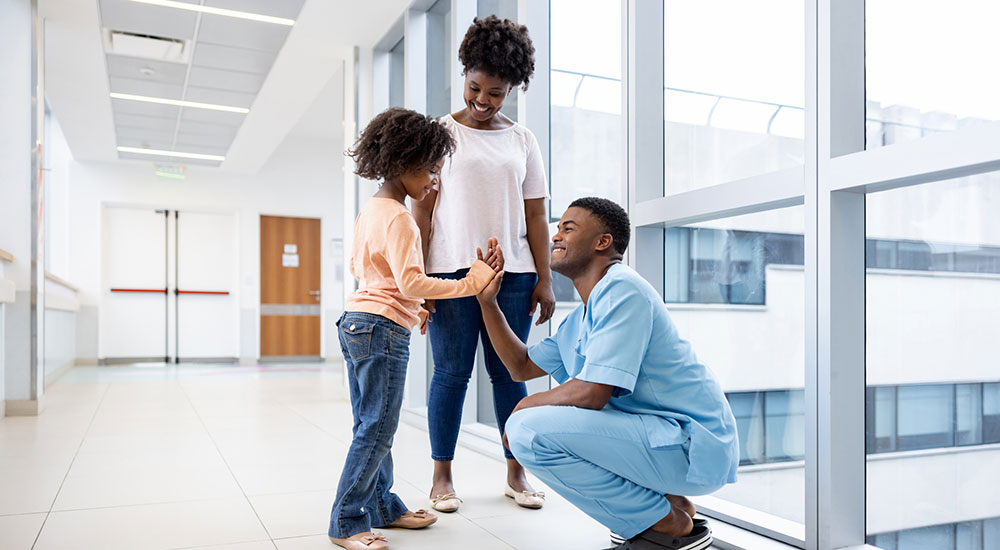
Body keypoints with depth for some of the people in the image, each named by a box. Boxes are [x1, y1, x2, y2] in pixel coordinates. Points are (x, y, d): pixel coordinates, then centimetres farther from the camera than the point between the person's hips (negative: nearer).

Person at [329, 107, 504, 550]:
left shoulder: (369, 210, 15)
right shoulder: (398, 218, -15)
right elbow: (411, 282, -23)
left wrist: (409, 307, 27)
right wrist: (470, 283, -21)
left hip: (357, 320, 10)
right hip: (382, 329, -10)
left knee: (370, 426, 13)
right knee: (377, 430, -4)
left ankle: (381, 507, 24)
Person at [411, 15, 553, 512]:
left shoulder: (522, 140, 12)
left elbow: (535, 215, 10)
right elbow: (422, 209, 1)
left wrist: (544, 280, 4)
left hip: (512, 273, 2)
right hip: (452, 271, -2)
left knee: (508, 372, 6)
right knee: (452, 373, 1)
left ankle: (516, 474, 18)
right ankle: (442, 477, 14)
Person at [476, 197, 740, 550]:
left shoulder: (621, 289, -15)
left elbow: (592, 394, -22)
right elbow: (522, 367, 22)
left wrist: (526, 406, -5)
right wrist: (488, 301, 16)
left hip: (692, 446, -10)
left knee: (531, 430, -21)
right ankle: (665, 501, 13)